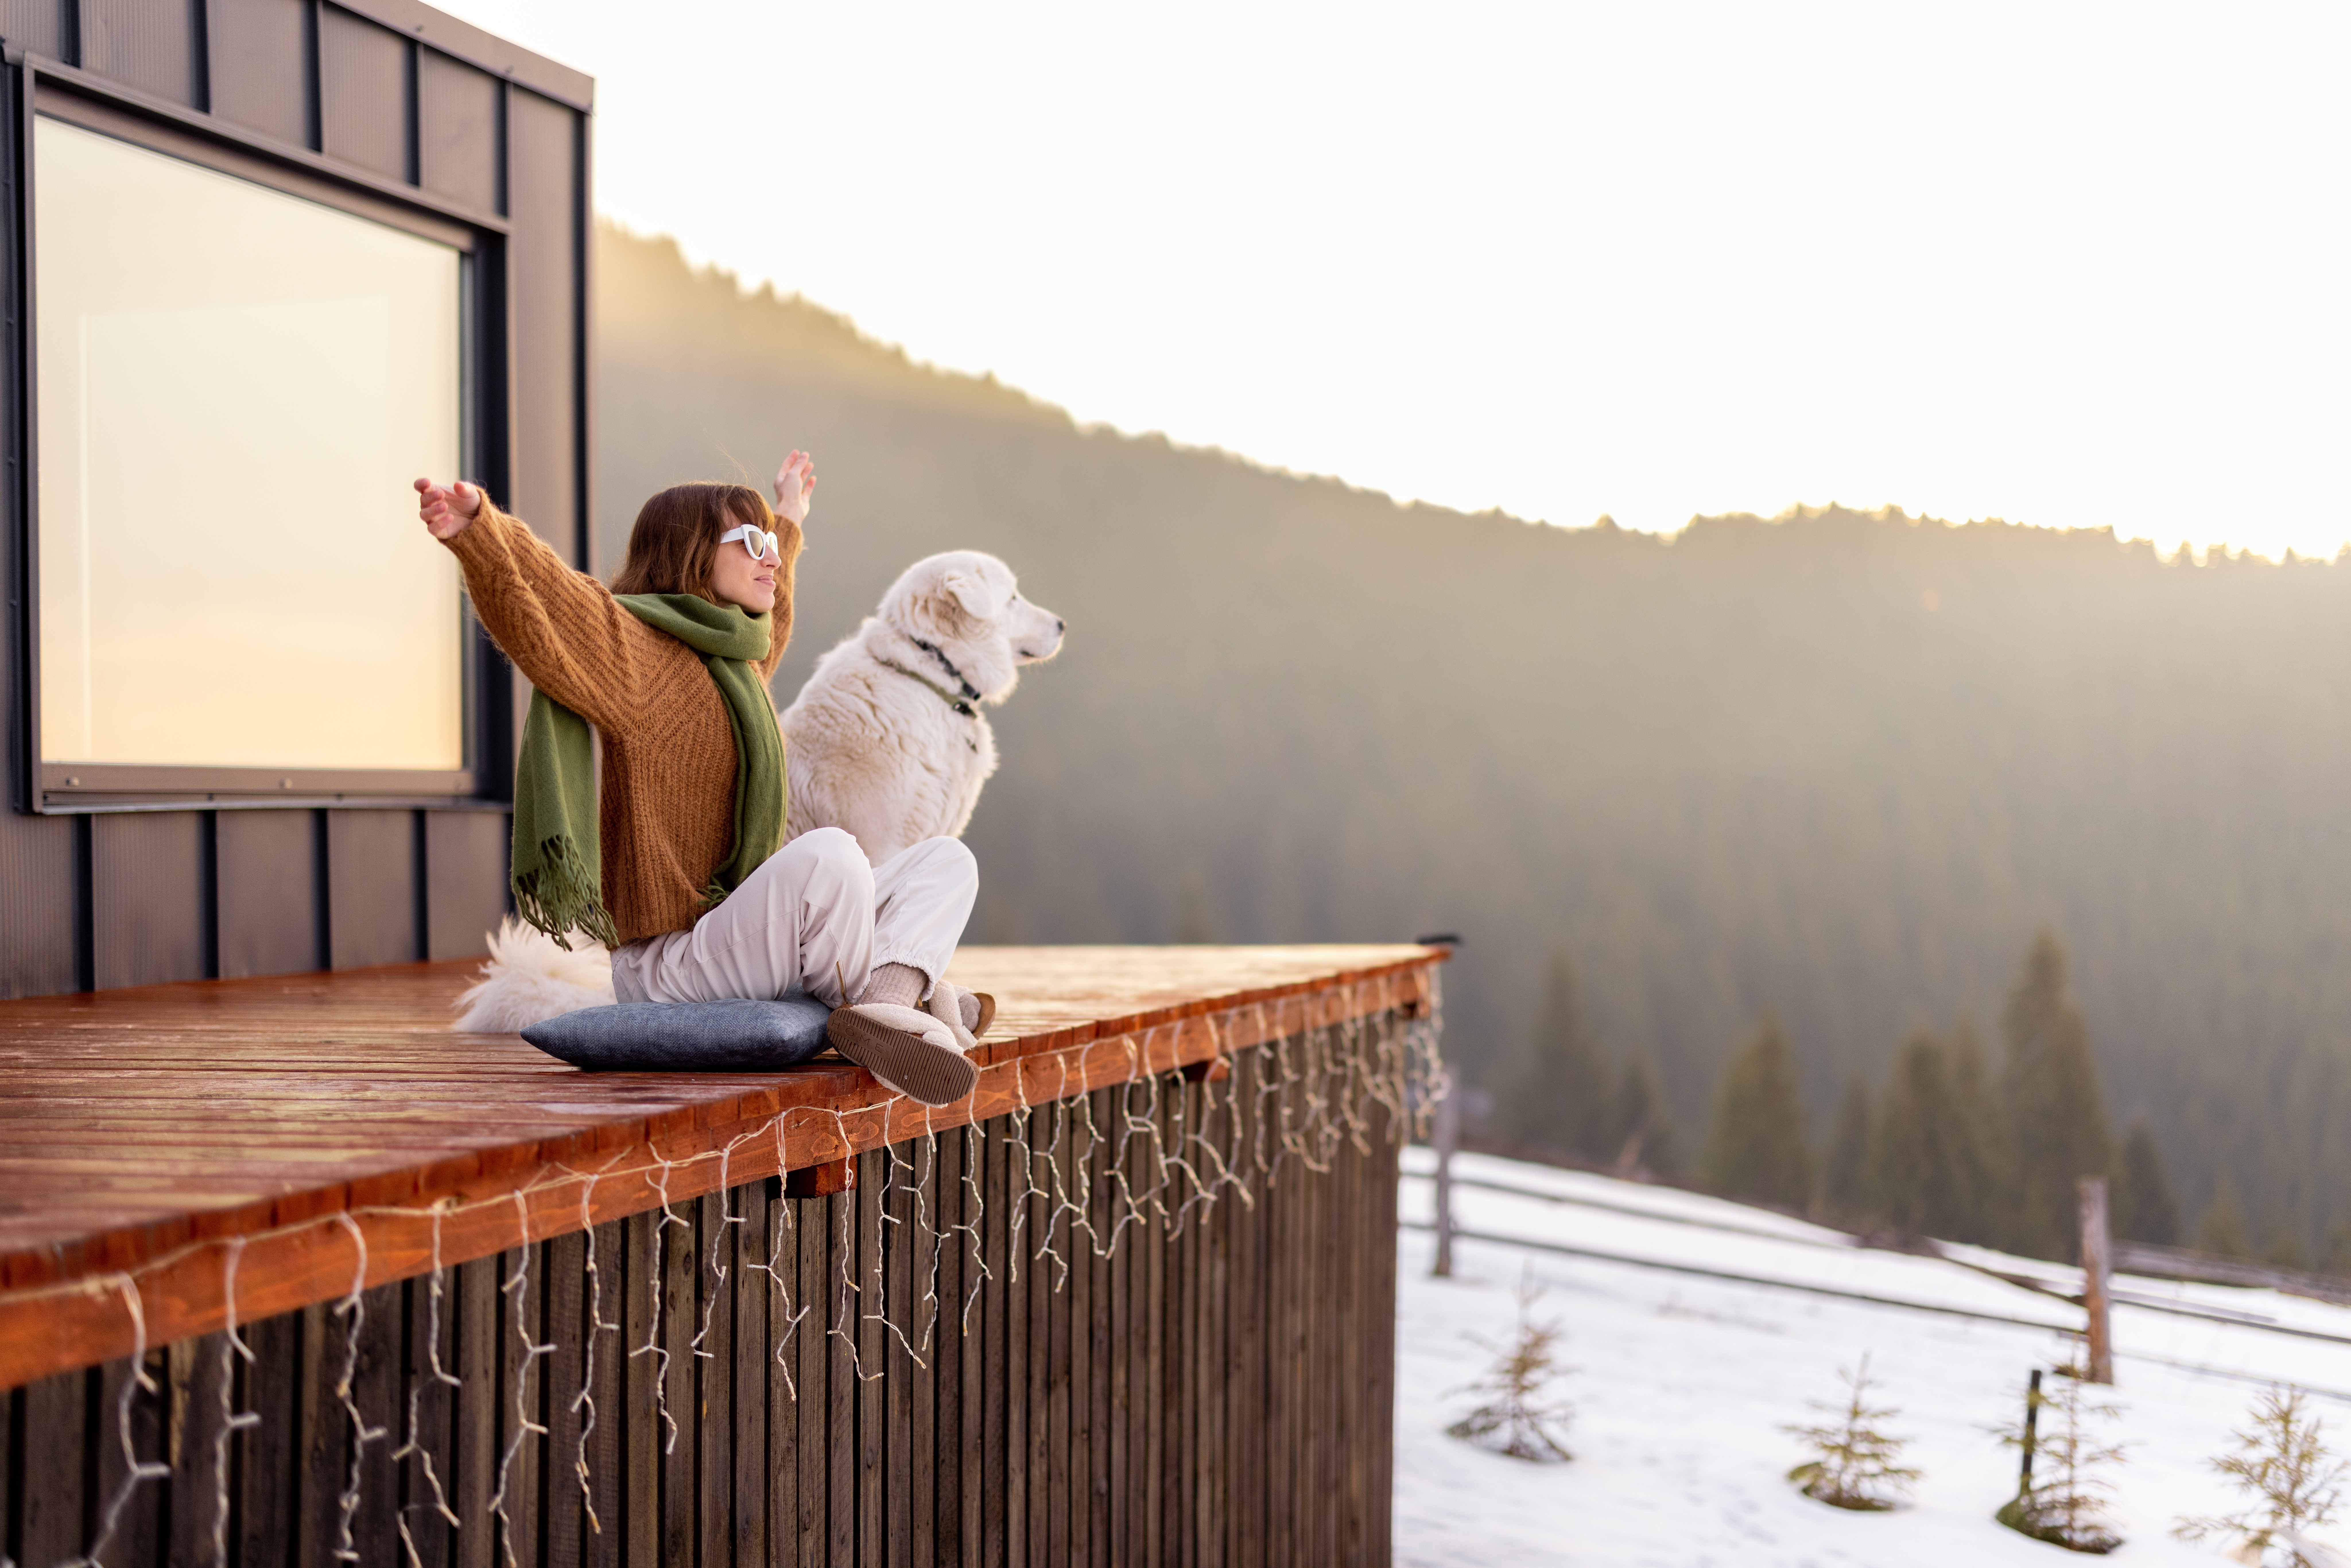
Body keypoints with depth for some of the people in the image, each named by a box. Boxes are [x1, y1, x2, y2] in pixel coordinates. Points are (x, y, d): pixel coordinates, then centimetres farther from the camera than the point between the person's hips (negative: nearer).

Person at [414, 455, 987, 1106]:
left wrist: (789, 517, 59)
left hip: (741, 942, 10)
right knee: (828, 853, -36)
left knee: (947, 861, 4)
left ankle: (887, 1000, -25)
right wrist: (477, 531, -50)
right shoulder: (633, 651, -10)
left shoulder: (733, 657, 19)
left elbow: (767, 616, 44)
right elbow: (541, 602, -30)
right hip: (672, 965, -10)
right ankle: (910, 996, -14)